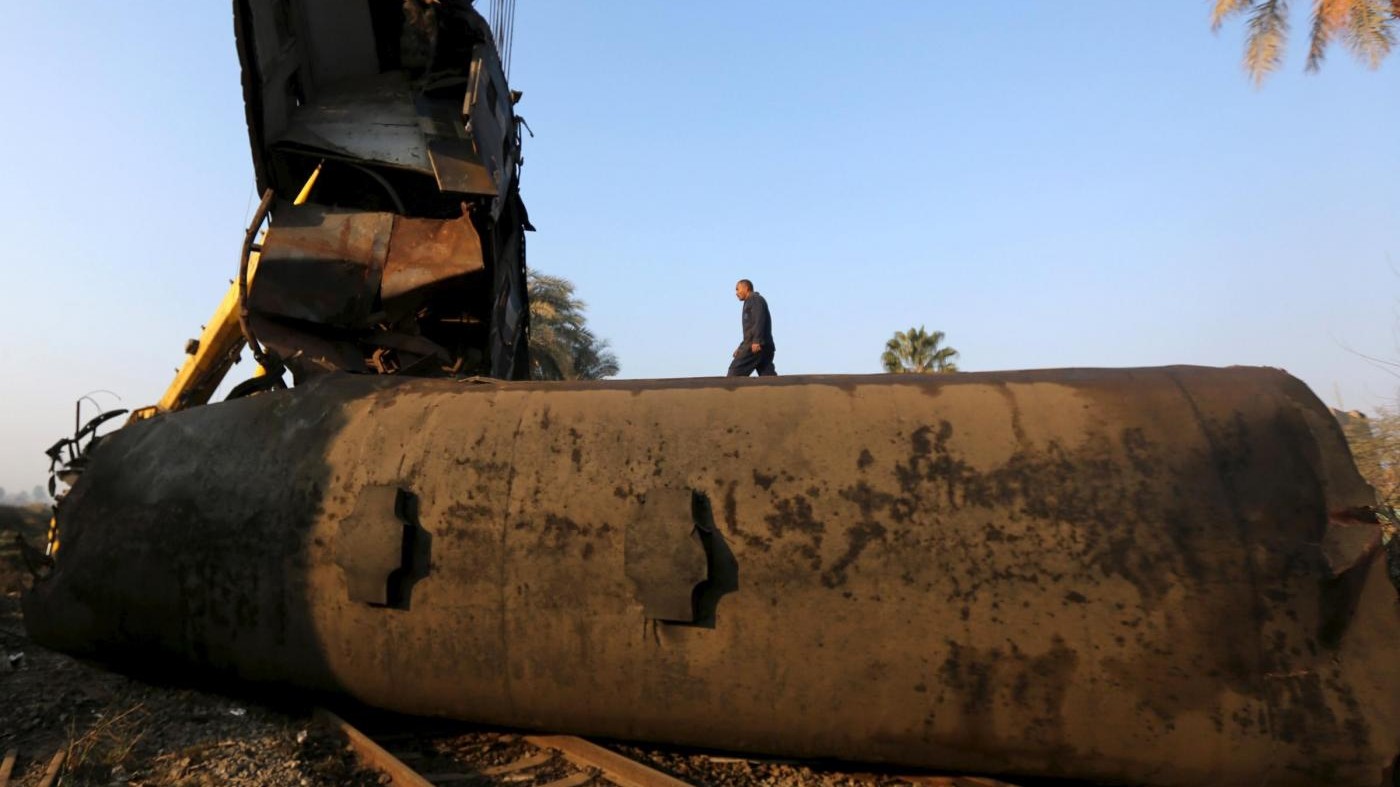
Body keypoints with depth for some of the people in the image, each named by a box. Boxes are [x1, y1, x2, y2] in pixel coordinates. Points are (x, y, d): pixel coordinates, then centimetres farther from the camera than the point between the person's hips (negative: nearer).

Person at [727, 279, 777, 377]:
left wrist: (756, 341, -25)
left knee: (736, 370, -7)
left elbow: (759, 320, -15)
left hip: (755, 347, -9)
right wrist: (741, 348, 28)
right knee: (768, 375, -1)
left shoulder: (755, 299, 2)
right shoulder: (751, 302, 31)